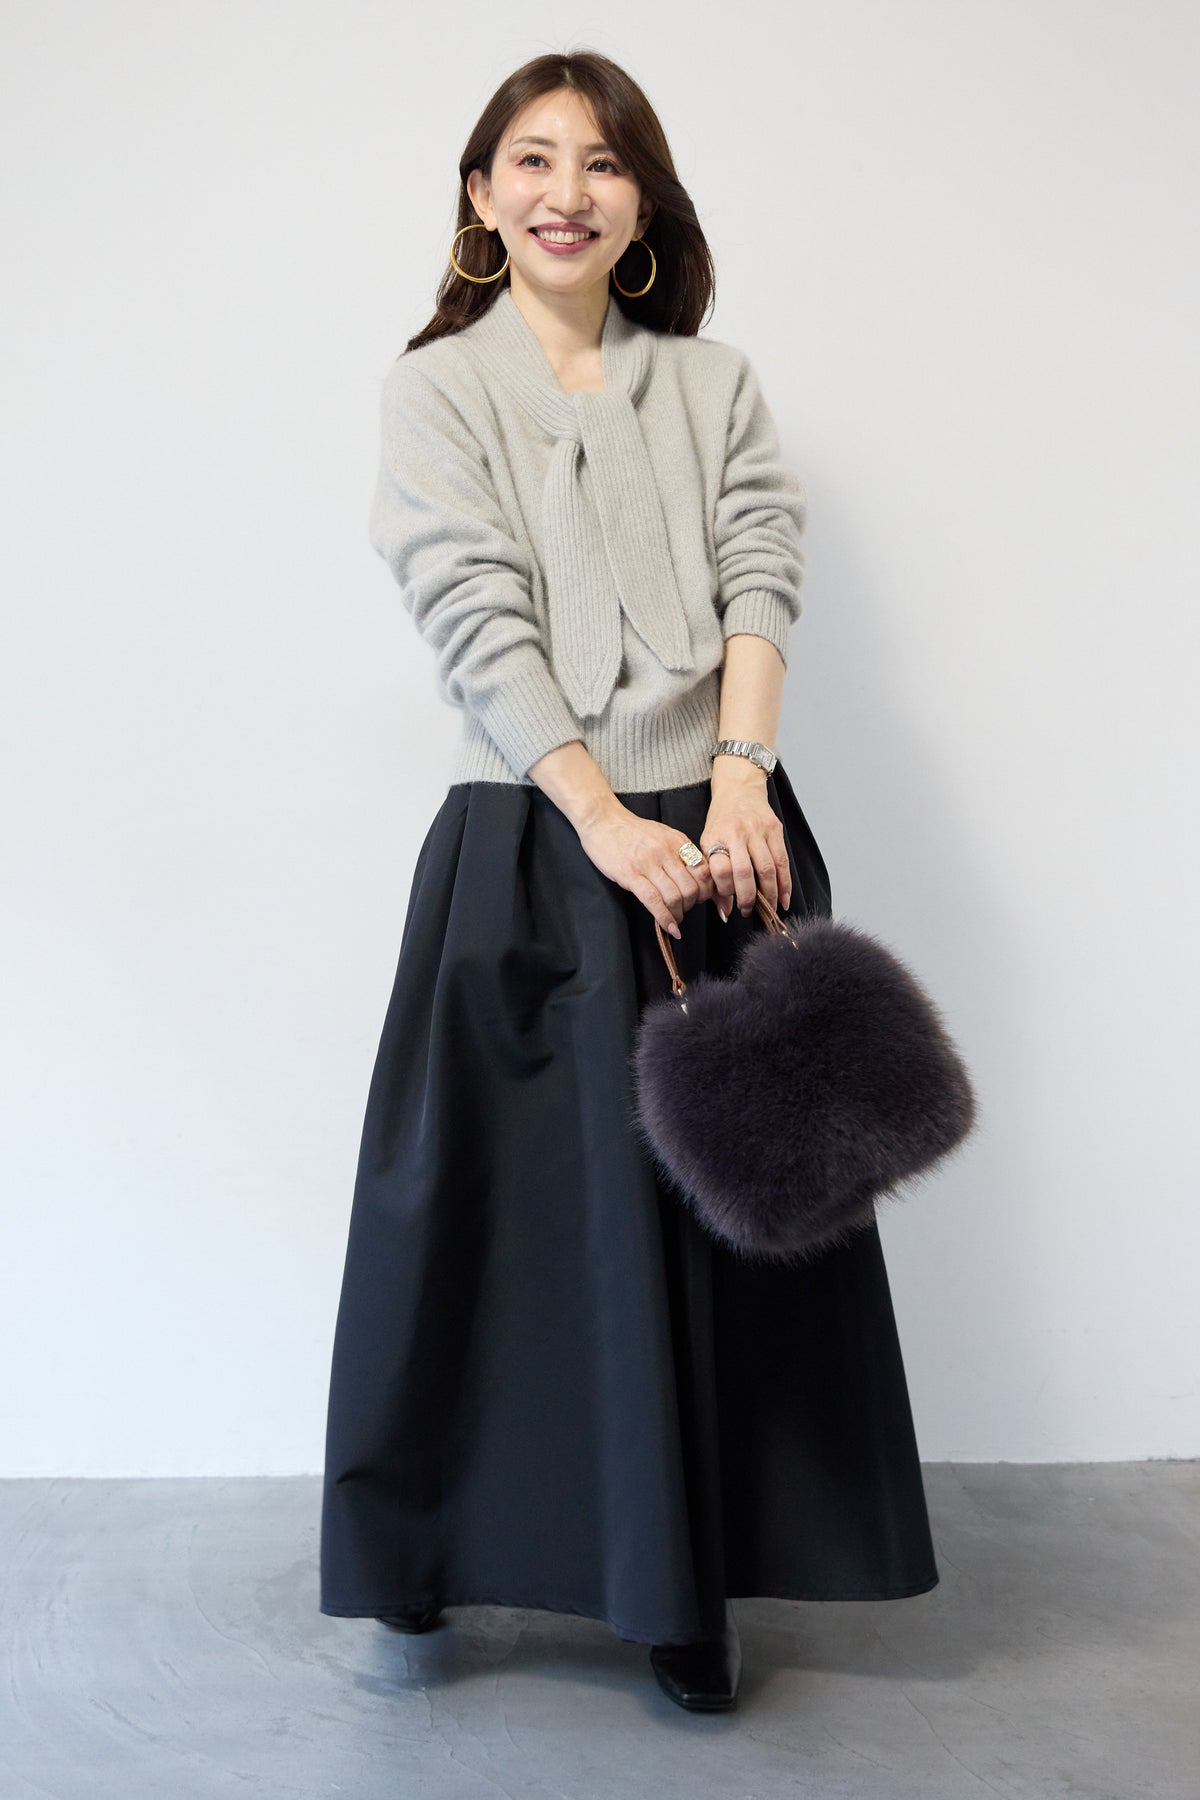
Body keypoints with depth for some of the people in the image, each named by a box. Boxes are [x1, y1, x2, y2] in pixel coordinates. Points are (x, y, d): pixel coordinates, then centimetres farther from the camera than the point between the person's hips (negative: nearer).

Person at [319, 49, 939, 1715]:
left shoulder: (715, 383, 15)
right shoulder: (435, 392, 6)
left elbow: (762, 577, 2)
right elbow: (476, 626, -6)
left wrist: (739, 777, -15)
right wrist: (608, 822, -17)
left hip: (723, 832, 3)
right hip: (533, 846, -2)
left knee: (727, 1198, 4)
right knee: (531, 1201, 2)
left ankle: (686, 1588, 19)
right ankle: (450, 1550, 23)